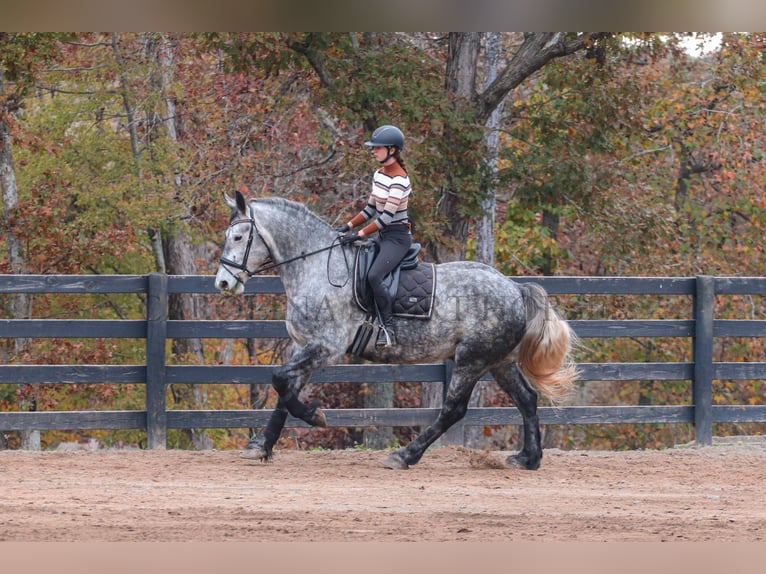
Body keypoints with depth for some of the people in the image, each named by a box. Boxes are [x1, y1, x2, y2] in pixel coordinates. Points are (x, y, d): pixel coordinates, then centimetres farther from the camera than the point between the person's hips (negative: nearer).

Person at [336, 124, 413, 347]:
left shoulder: (399, 180, -18)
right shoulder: (379, 174, 10)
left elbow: (387, 216, -21)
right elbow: (371, 208, 18)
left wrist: (360, 234, -21)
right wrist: (348, 226, 8)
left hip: (397, 237, -10)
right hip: (383, 236, 10)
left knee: (374, 276, -28)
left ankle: (388, 329, -22)